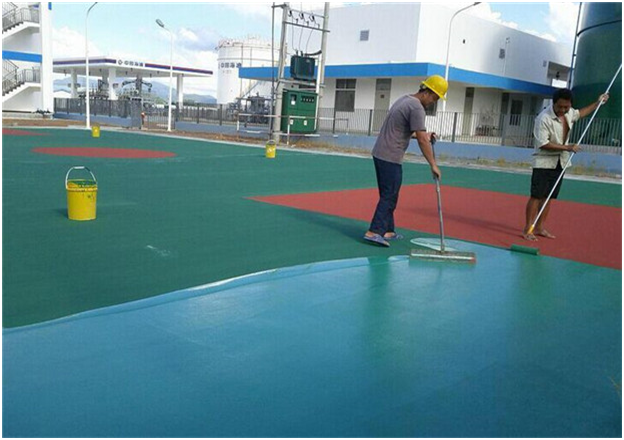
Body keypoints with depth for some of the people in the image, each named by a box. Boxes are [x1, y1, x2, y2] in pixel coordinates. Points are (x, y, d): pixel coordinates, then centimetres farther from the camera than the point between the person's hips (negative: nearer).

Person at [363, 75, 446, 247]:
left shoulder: (404, 100, 16)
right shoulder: (417, 107, -14)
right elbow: (422, 141, -19)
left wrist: (423, 135, 21)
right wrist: (433, 165, -16)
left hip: (379, 154, 10)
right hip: (391, 158, -10)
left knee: (387, 195, 14)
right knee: (389, 197, -7)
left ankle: (387, 231, 20)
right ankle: (374, 232, -10)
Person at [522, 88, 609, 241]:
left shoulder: (569, 113, 5)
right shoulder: (544, 118, -21)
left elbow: (580, 113, 30)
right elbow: (543, 144, -24)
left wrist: (597, 103, 31)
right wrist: (567, 147, -23)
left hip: (560, 163, 7)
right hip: (543, 162, -7)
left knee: (548, 197, 8)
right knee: (536, 196, -9)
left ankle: (540, 228, 14)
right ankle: (527, 230, -6)